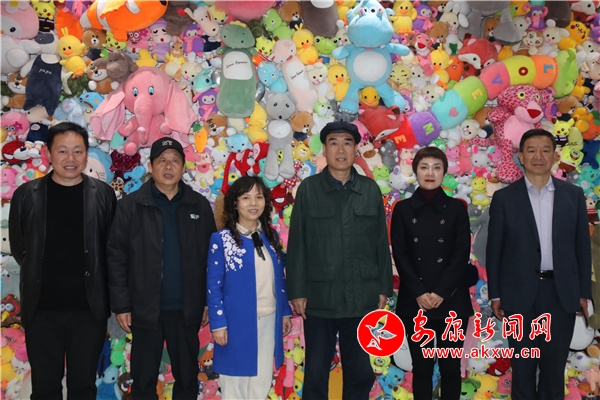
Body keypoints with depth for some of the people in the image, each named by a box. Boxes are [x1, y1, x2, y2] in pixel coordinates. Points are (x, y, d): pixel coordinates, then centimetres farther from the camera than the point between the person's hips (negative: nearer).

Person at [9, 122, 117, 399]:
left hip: (89, 308, 0)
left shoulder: (103, 195, -1)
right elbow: (18, 246, 9)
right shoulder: (26, 195, 1)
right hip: (41, 309, 0)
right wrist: (40, 276, 9)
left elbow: (112, 247, 5)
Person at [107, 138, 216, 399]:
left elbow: (211, 257, 4)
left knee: (188, 377, 13)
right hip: (145, 309, -1)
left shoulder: (199, 206, 2)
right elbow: (116, 258, -3)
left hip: (187, 309, 2)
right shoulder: (131, 206, -3)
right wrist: (121, 305, -6)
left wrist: (210, 302, 2)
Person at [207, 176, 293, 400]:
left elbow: (279, 278, 12)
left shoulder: (271, 236, 7)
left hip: (268, 321, 4)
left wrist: (285, 312, 11)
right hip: (237, 322, -4)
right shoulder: (221, 240, -8)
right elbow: (214, 286, -8)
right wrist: (218, 324, -12)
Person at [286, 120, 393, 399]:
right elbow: (297, 244, -2)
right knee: (315, 374, 9)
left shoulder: (371, 190, 5)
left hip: (361, 298, 2)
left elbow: (381, 243, 7)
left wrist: (383, 288, 5)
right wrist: (297, 291, -5)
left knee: (360, 372, 12)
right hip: (319, 298, -2)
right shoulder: (308, 190, -1)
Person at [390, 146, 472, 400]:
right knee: (421, 367, 5)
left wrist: (441, 292, -12)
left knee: (450, 366, 5)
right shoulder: (403, 209, 5)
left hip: (451, 300, 0)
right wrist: (419, 293, -11)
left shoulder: (456, 208, 5)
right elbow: (400, 255, 0)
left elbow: (462, 254, -2)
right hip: (415, 301, 0)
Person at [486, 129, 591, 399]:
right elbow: (494, 250, 0)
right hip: (520, 294, -1)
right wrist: (495, 295, -2)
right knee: (523, 365, 10)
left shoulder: (573, 195, 4)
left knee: (555, 365, 11)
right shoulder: (504, 198, -1)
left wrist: (584, 292, 3)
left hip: (561, 292, 2)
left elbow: (582, 246, 6)